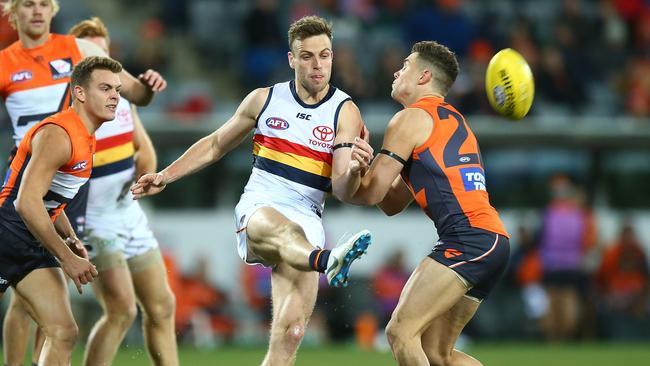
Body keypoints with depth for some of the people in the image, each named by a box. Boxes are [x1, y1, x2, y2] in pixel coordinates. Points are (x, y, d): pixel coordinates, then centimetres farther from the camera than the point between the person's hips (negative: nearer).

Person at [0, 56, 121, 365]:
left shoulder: (86, 139, 12)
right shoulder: (58, 135, -19)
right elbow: (26, 202, -27)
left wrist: (70, 238, 8)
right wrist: (67, 258, -24)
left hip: (35, 247, 9)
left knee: (62, 334, -5)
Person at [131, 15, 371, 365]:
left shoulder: (345, 112, 3)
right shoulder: (264, 99, 9)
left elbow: (341, 188, -7)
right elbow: (216, 144, 24)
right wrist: (166, 175, 21)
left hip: (305, 222, 0)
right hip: (256, 210, 0)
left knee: (289, 334, -17)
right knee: (270, 224, -42)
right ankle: (328, 261, -72)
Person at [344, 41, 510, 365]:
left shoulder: (411, 119, 0)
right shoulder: (451, 120, 28)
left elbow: (371, 193, -2)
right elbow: (393, 203, 27)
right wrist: (364, 167, 11)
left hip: (467, 238, -10)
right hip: (494, 240, 10)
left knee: (401, 332, -15)